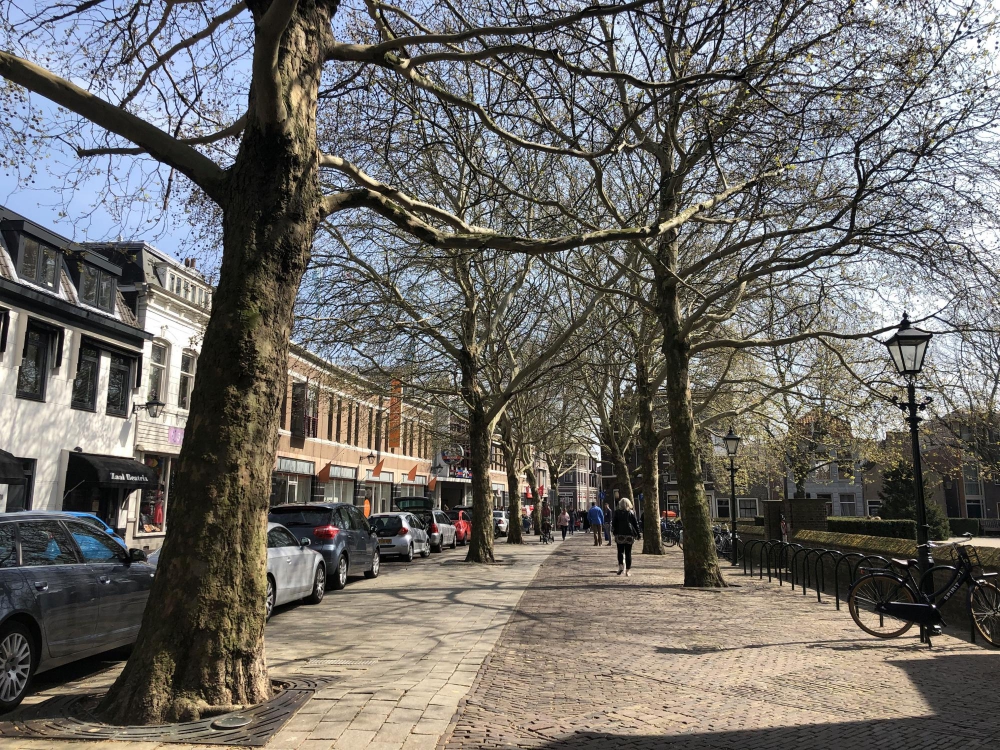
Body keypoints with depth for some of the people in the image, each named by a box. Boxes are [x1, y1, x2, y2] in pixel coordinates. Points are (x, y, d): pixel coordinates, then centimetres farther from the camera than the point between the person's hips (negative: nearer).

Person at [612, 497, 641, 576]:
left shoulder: (617, 512, 0)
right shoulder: (631, 513, 2)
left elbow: (614, 523, 2)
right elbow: (636, 524, 4)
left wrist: (614, 532, 12)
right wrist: (637, 533, 9)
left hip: (620, 535, -1)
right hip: (629, 535, 1)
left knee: (620, 551, 9)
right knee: (628, 553, 5)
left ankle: (621, 565, -15)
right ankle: (627, 570, 3)